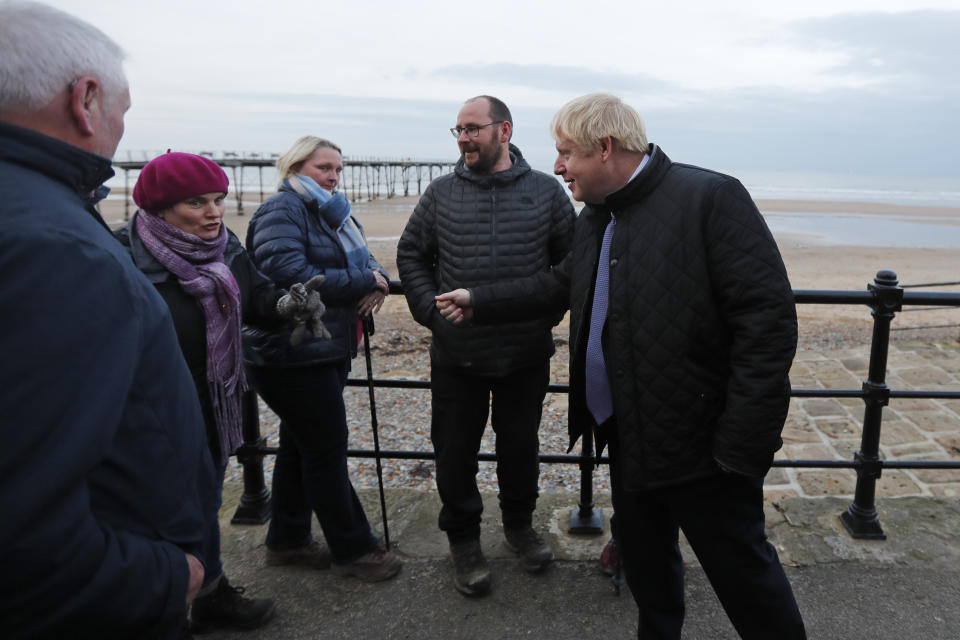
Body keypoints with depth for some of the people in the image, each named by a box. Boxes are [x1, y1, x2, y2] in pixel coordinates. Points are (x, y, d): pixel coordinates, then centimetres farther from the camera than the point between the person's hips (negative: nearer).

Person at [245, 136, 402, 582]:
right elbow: (291, 277, -24)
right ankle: (351, 549, 12)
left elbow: (360, 260, 17)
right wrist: (365, 282, -18)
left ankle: (287, 541, 31)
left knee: (301, 445, 17)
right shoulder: (281, 212, -12)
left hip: (328, 349, 10)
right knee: (327, 450, -1)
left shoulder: (329, 212, 18)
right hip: (293, 355, -10)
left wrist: (376, 279, -8)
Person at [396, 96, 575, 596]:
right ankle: (463, 539, 30)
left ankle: (519, 525, 39)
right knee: (456, 450, 9)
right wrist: (430, 311, -3)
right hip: (456, 355, 0)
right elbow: (410, 255, 8)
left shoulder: (546, 191, 0)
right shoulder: (441, 193, 1)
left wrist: (550, 311, -2)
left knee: (521, 444, 16)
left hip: (527, 354, 0)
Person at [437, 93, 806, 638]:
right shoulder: (595, 217, 9)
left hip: (702, 444, -8)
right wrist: (481, 303, 20)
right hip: (630, 439, 8)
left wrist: (741, 445, -23)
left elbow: (768, 320, -22)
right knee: (645, 563, 23)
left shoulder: (712, 198, -18)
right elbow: (563, 285, 23)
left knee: (742, 570, 7)